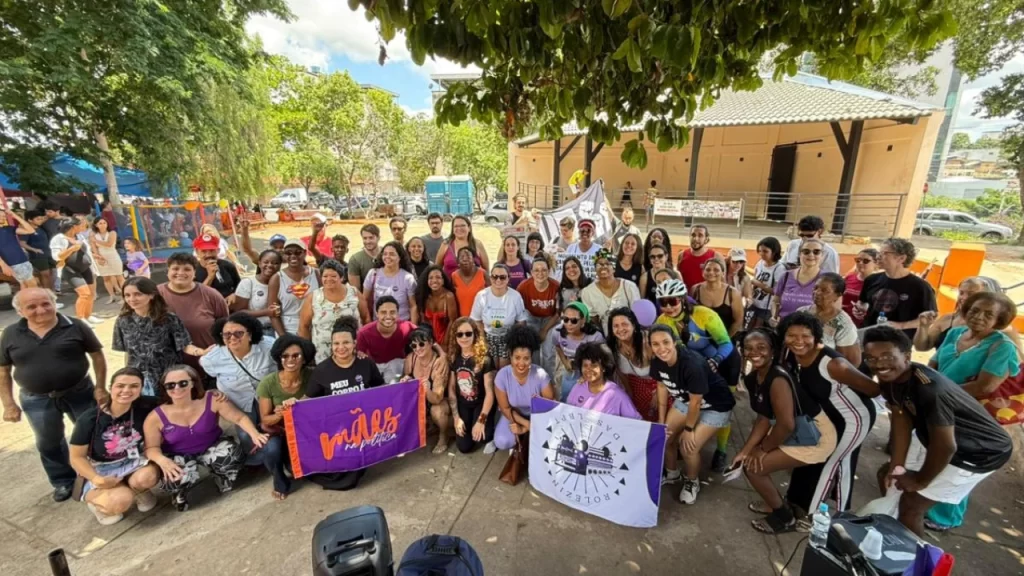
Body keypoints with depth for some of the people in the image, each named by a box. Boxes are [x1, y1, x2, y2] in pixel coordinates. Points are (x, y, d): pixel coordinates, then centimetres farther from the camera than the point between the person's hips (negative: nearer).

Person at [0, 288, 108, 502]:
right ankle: (63, 481, 37)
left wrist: (100, 387, -8)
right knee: (48, 443, 18)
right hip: (36, 400, 3)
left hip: (80, 392, -2)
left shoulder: (75, 326, -11)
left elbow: (97, 356, -5)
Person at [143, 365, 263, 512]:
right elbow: (152, 447, -8)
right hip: (178, 456, 0)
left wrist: (255, 435, -33)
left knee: (233, 454, -29)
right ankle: (179, 495, 11)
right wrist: (161, 460, -32)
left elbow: (240, 417, -16)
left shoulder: (212, 400, -19)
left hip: (211, 447, 0)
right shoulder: (155, 417, -15)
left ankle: (222, 478, 10)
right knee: (177, 477, -31)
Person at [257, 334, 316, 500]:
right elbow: (265, 419, -9)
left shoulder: (312, 376, -17)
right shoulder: (268, 383, -17)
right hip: (277, 430, 0)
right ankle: (281, 483, 3)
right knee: (271, 450, -31)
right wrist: (279, 415, -31)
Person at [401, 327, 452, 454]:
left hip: (436, 400, -4)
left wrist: (427, 389, -52)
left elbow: (436, 399, -30)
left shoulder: (440, 361, -29)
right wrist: (404, 382, -25)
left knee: (437, 411, -35)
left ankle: (443, 437, -1)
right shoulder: (410, 358, -16)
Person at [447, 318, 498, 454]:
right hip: (463, 405, 4)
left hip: (481, 404, -3)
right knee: (464, 447, 0)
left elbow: (489, 392, -18)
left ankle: (490, 437, 9)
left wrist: (481, 420, -22)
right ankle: (467, 425, 32)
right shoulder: (453, 358, -7)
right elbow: (451, 389, -2)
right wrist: (456, 417, -5)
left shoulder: (484, 359, -21)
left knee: (480, 435, -27)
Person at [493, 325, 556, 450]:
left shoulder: (541, 375, -26)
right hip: (513, 414, 0)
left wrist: (525, 428, -21)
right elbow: (505, 408, -12)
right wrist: (527, 424, -21)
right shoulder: (502, 376, -24)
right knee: (502, 442, -23)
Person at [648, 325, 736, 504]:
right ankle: (672, 474, 33)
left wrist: (688, 429, -10)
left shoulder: (692, 364, -38)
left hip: (716, 406, -6)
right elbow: (662, 387, -2)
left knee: (688, 447, -10)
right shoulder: (657, 361, -19)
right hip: (685, 400, 6)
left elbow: (696, 402, -25)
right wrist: (661, 421, 4)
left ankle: (692, 482, 22)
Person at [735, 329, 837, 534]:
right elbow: (764, 418, 1)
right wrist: (745, 449, -5)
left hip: (817, 437, -8)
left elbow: (786, 425, -30)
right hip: (797, 431, 8)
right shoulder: (752, 378, -4)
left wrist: (763, 449, -13)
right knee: (751, 458, 11)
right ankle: (776, 504, 33)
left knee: (753, 467, -10)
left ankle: (785, 518, 15)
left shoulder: (778, 379, -31)